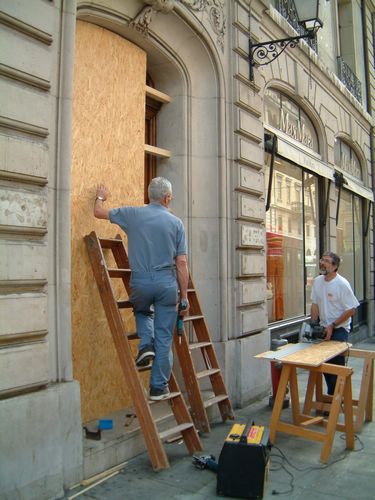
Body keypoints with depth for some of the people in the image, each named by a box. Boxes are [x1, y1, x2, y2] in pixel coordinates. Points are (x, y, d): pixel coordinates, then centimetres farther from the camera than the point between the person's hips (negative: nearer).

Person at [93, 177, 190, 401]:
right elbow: (181, 263, -1)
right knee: (164, 338, 9)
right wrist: (184, 295, 5)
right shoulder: (176, 222, 1)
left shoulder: (133, 214, 2)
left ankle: (146, 344, 10)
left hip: (140, 282, 1)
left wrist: (101, 197, 39)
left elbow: (99, 212, 17)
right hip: (167, 283, -1)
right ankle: (159, 387, 15)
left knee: (142, 311, 34)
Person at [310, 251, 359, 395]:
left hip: (339, 330, -6)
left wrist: (332, 325, -16)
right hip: (324, 329, 6)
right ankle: (331, 395, 28)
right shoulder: (317, 281, 2)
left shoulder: (342, 284, -17)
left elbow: (351, 310, -15)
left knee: (336, 364, -7)